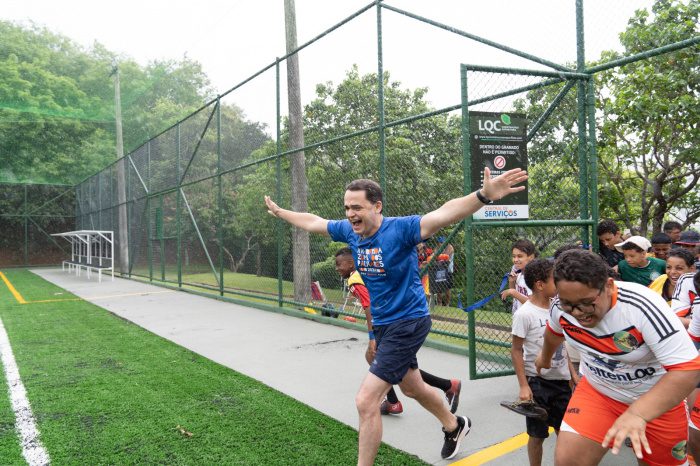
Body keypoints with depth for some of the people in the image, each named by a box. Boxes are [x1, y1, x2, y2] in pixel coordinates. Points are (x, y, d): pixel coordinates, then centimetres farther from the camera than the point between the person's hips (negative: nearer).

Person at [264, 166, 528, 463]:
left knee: (366, 401, -11)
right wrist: (279, 212, 26)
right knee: (412, 388, 27)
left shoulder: (400, 228, -23)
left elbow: (444, 214, -39)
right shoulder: (349, 230, -3)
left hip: (408, 323, -8)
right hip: (381, 323, 8)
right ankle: (454, 426, 54)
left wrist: (484, 195, -55)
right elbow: (312, 222, 14)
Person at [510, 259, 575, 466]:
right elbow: (516, 351, -13)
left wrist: (572, 373, 12)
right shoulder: (524, 314, -17)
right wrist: (523, 386, -15)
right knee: (537, 434, 6)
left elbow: (561, 346, 13)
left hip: (561, 379, 6)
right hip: (537, 381, -6)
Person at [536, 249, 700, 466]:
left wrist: (637, 414, -43)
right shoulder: (561, 306, -17)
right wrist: (545, 357, 28)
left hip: (657, 402, -2)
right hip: (597, 391, 2)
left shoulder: (643, 306, -32)